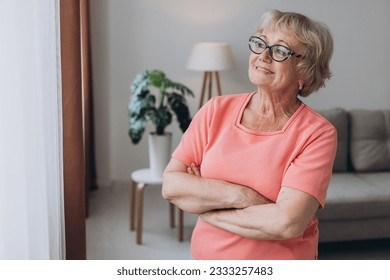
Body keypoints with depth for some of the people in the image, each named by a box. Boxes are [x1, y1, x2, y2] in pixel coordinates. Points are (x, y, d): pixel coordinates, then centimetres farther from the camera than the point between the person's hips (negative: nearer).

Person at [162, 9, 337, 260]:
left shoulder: (318, 133, -15)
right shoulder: (217, 110, -6)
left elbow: (288, 223, -26)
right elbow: (171, 185, -11)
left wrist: (204, 205, -17)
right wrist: (240, 196, -23)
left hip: (280, 263, -2)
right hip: (205, 256, 3)